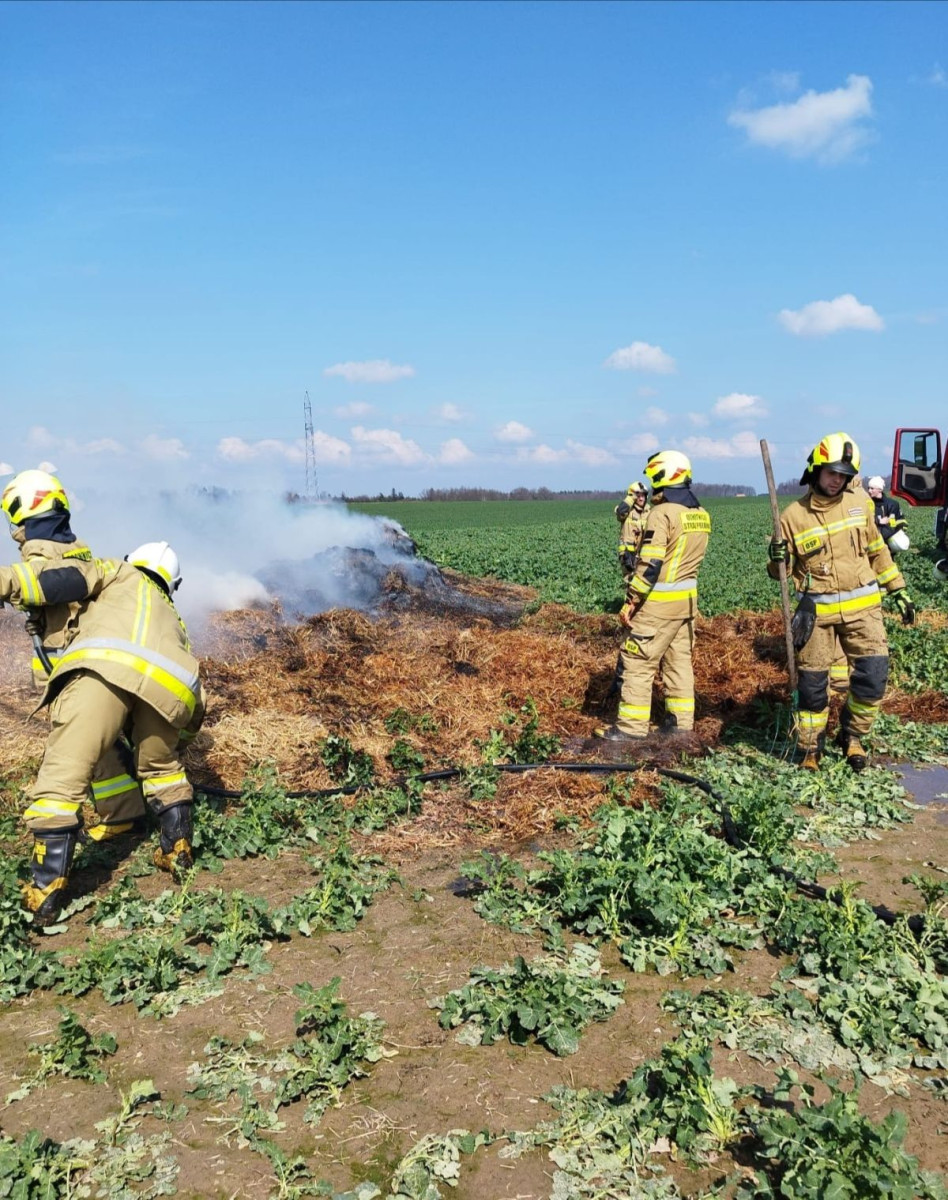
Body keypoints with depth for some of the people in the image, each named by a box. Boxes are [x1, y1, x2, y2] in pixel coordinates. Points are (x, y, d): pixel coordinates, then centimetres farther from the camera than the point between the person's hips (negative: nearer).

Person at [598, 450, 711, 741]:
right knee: (679, 661, 14)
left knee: (638, 662, -1)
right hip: (688, 598, 8)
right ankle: (681, 723, 20)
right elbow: (689, 557, 13)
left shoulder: (662, 513, -18)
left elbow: (650, 565, -21)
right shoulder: (701, 515, 9)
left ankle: (631, 728, 3)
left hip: (659, 602, -8)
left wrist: (631, 601, -15)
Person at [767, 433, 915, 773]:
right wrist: (777, 560, -19)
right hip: (816, 611, -2)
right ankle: (810, 748, 22)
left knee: (873, 676, -4)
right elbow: (781, 571, 3)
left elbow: (877, 551, 15)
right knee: (812, 682, 4)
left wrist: (898, 590, 14)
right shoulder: (794, 515, -3)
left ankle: (852, 734, 21)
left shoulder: (860, 503, 4)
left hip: (862, 607, 2)